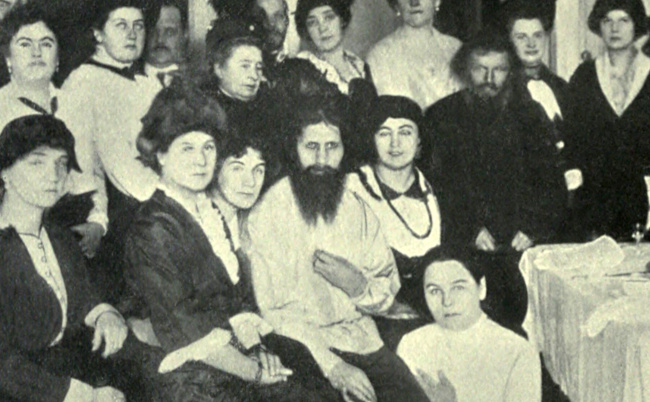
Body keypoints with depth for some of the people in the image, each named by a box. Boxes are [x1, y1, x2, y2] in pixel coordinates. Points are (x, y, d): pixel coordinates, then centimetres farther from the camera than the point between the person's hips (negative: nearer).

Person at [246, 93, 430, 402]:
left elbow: (388, 294, 12)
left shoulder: (357, 209, 11)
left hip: (362, 338, 5)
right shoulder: (267, 215, -3)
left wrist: (358, 285, -11)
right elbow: (274, 310, -8)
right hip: (304, 348, -4)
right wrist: (332, 366, -18)